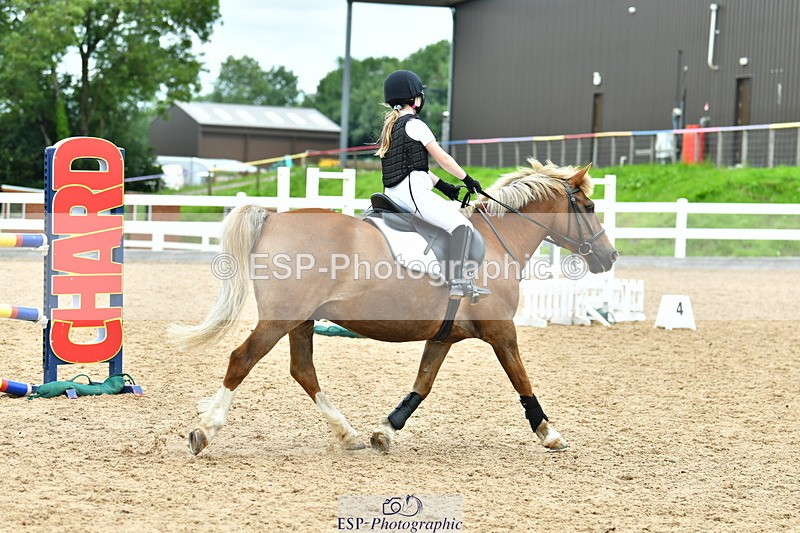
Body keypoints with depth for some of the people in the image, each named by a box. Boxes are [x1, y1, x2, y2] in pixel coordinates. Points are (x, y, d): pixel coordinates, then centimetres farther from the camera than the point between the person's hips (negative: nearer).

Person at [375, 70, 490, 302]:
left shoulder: (390, 125, 19)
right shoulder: (414, 124, -7)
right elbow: (442, 158, -4)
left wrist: (442, 185, 22)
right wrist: (468, 180, 8)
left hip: (393, 194, 10)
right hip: (412, 191, -10)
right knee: (462, 226, -20)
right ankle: (457, 282, -36)